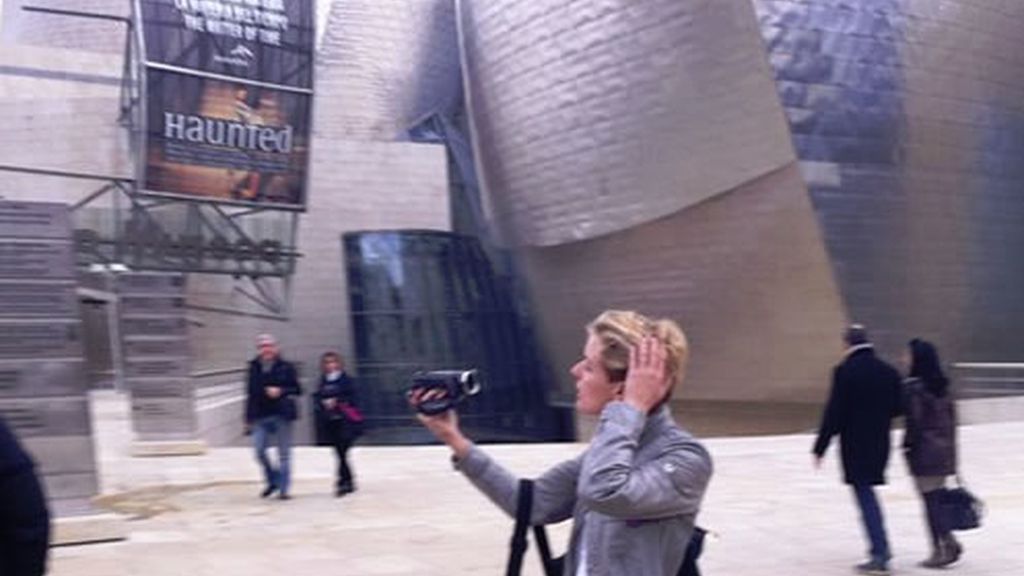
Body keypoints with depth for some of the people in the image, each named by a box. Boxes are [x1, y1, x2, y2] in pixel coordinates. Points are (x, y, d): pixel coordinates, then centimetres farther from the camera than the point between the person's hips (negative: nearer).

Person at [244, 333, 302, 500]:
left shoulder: (286, 367, -1)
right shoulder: (254, 368, 8)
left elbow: (297, 389, 0)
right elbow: (250, 393, 13)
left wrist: (281, 391, -18)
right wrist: (249, 417, 12)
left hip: (281, 415, -3)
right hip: (261, 416, 3)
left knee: (284, 453, 2)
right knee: (259, 450, -4)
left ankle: (283, 489, 9)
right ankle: (272, 481, 18)